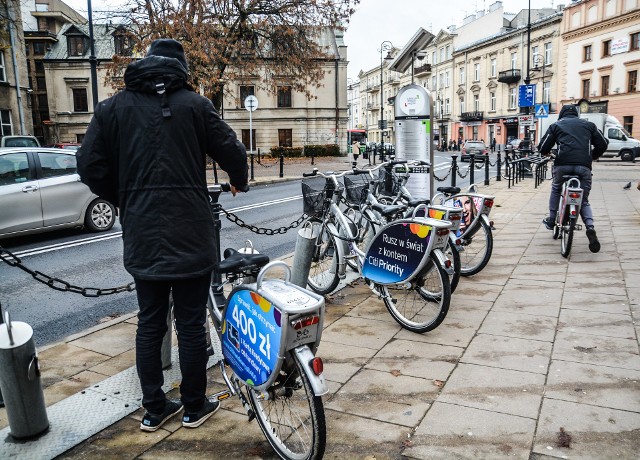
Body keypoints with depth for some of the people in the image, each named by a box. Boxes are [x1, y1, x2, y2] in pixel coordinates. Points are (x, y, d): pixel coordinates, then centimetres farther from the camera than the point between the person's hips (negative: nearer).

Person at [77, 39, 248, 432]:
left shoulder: (113, 107, 6)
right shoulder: (194, 104, -1)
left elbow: (90, 166, 2)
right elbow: (233, 152, -1)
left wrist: (125, 200, 17)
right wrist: (239, 182, 20)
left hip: (141, 237, 3)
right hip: (191, 235, -3)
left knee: (149, 323, 14)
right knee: (191, 324, 8)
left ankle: (154, 410, 25)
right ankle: (195, 407, 22)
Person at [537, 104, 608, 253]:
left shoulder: (556, 125, 18)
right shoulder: (588, 124, 23)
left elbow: (542, 147, 11)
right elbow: (603, 144, 19)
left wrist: (546, 154, 34)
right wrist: (593, 157, 37)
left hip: (563, 164, -1)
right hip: (584, 166, 1)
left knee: (556, 190, 28)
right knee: (584, 201, 12)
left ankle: (551, 221, 27)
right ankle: (590, 227, -12)